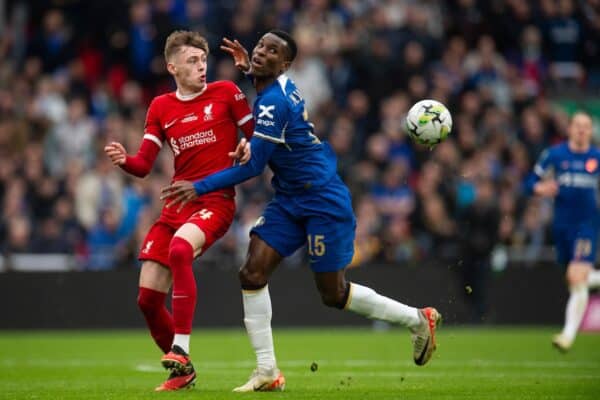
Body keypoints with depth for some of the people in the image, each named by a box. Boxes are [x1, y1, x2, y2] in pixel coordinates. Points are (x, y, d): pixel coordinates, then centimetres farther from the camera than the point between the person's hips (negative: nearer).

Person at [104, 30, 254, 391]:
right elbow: (144, 165, 6)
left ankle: (181, 352, -33)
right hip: (177, 204, 5)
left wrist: (247, 148, -16)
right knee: (148, 299, 0)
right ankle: (181, 372, 22)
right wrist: (124, 160, -15)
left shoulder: (226, 92, 2)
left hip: (216, 200, -5)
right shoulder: (161, 107, 11)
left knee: (179, 249, -36)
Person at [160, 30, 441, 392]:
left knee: (333, 294, 0)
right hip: (290, 201, 9)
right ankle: (268, 372, -3)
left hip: (323, 203, -9)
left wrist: (199, 187, -19)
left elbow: (252, 166, -22)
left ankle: (419, 319, 19)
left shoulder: (274, 102, -23)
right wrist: (247, 68, 20)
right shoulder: (279, 88, 5)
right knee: (253, 273, -6)